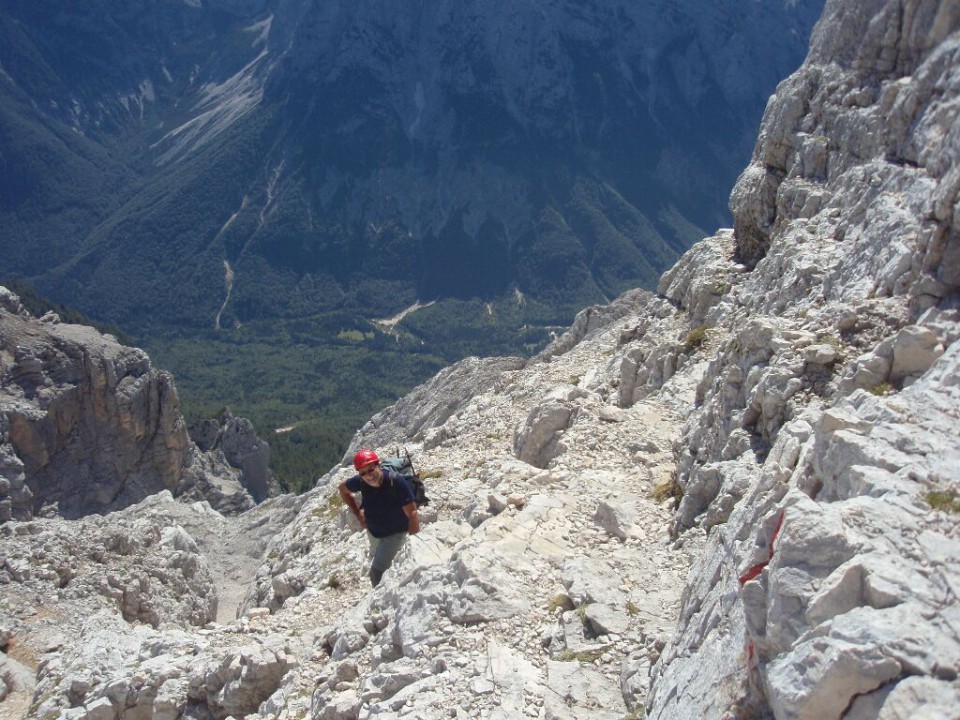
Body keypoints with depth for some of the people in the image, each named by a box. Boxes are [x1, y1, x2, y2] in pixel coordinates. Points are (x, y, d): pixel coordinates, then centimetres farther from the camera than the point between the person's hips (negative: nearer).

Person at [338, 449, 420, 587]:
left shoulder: (396, 481, -34)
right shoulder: (361, 481, -22)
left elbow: (412, 513, -31)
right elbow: (343, 489, 1)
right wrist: (358, 514, -3)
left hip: (395, 533, -5)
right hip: (373, 531, 5)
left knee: (376, 572, -15)